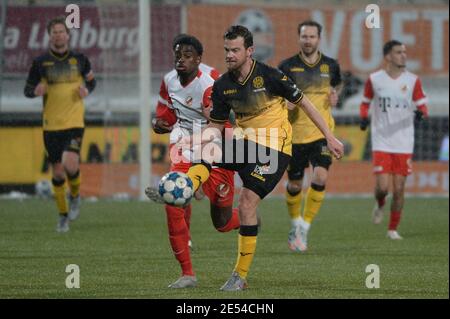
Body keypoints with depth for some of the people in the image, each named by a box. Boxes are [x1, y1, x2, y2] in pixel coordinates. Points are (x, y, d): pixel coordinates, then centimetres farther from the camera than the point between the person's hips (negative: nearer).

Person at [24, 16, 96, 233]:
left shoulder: (79, 60, 3)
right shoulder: (40, 63, 1)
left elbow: (91, 81, 18)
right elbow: (27, 90, 6)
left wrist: (87, 89, -5)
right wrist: (36, 90, -17)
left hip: (75, 123, -1)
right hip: (51, 125, 1)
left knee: (70, 165, -21)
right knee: (57, 172, 3)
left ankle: (75, 195, 12)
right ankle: (63, 215, 21)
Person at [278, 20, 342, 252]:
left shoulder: (330, 66, 4)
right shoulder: (287, 67, -4)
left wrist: (335, 96, 3)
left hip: (322, 131, 1)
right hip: (295, 134, -1)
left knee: (320, 177, -18)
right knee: (294, 185, 7)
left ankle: (305, 226, -7)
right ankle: (296, 223, 33)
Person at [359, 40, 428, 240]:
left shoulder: (413, 80, 2)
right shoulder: (374, 80, 1)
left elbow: (423, 106, 4)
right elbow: (365, 103, 15)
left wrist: (420, 113, -20)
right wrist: (363, 117, -5)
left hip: (404, 144, 1)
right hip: (381, 142, -1)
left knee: (399, 188, 0)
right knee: (382, 187, -11)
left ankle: (393, 229, 14)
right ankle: (380, 205, 24)